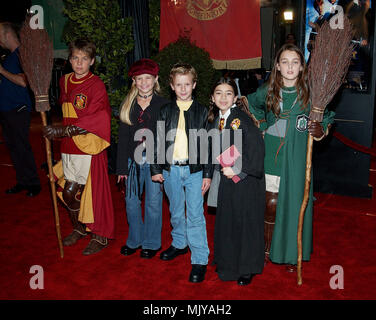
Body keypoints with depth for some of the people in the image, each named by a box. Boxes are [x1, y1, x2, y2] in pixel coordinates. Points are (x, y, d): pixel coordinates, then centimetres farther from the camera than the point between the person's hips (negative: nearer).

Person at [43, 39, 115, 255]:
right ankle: (79, 228, 33)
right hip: (69, 146, 6)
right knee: (68, 192, 10)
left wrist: (62, 131, -21)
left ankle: (101, 236, 16)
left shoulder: (96, 85, -10)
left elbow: (91, 122, -18)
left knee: (92, 191, 0)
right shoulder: (65, 81, 10)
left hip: (89, 147, -6)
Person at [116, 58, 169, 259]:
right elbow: (123, 137, 6)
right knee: (131, 201, 10)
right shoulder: (128, 105, 6)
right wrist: (122, 167, 2)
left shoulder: (163, 105, -2)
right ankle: (134, 240, 30)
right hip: (133, 160, 3)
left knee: (153, 202, 6)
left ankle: (151, 243, 25)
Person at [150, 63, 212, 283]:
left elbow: (208, 144, 0)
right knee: (176, 212, 17)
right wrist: (156, 169, 3)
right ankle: (180, 244, 38)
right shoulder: (166, 111, 5)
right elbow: (159, 141, 8)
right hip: (170, 170, 3)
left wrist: (207, 174, -3)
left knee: (195, 215, -3)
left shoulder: (201, 112, 1)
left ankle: (200, 260, 5)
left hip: (194, 170, -2)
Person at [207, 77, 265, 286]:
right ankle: (228, 264, 30)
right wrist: (222, 167, 7)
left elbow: (256, 147, -22)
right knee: (226, 220, 13)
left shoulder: (241, 119, -15)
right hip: (226, 177, 7)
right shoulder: (216, 120, 8)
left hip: (245, 178, -6)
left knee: (245, 222, 3)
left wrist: (236, 168, -19)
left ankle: (247, 269, 19)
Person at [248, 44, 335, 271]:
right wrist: (260, 125, 9)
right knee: (271, 204, 6)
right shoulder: (268, 91, 2)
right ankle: (269, 249, 25)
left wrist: (321, 130, -15)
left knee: (294, 205, 4)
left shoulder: (310, 93, -2)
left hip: (297, 158, -1)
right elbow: (250, 104, 22)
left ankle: (292, 254, 22)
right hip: (272, 156, 1)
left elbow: (327, 120, 8)